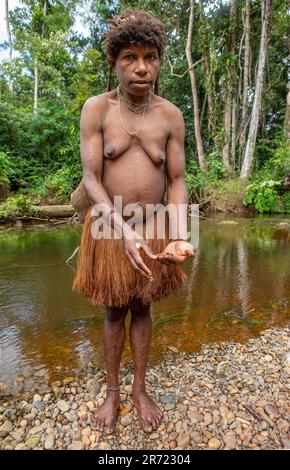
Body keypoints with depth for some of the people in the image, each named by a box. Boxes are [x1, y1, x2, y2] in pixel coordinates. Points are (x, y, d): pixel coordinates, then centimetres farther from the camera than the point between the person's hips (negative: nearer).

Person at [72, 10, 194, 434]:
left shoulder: (171, 115, -1)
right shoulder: (96, 109, -6)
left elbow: (177, 183, -3)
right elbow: (90, 179, -13)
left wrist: (180, 237, -20)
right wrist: (125, 231, -28)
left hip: (153, 228, 2)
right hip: (109, 229, -1)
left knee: (142, 309, 14)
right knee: (114, 312, 11)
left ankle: (141, 390, 36)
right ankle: (112, 392, 35)